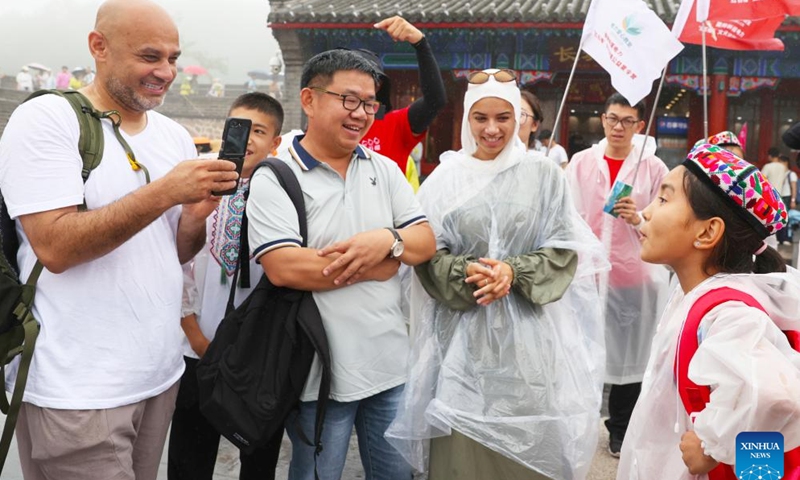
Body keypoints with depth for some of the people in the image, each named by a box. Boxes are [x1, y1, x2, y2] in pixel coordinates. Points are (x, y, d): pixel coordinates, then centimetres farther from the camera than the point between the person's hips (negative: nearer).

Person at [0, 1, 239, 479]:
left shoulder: (175, 135, 8)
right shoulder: (45, 119, -10)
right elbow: (55, 248, -20)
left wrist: (197, 213, -9)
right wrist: (165, 191, -24)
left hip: (162, 373, 6)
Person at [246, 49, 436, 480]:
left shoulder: (385, 170, 8)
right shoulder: (274, 178, -10)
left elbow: (426, 243, 5)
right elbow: (283, 268, -22)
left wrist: (387, 240, -19)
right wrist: (381, 265, -14)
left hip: (390, 363, 5)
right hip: (319, 374, -5)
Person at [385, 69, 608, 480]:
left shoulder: (543, 174, 2)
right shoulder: (445, 178, 2)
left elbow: (565, 249, -1)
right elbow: (428, 256, 0)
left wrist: (514, 272, -16)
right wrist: (468, 273, -18)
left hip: (529, 330, 0)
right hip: (464, 331, 0)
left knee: (527, 443, 6)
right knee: (464, 443, 3)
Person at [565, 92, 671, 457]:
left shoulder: (653, 167, 0)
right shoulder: (581, 162, 3)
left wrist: (639, 219, -18)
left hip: (634, 274, 0)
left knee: (630, 352, 9)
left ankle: (620, 429, 26)